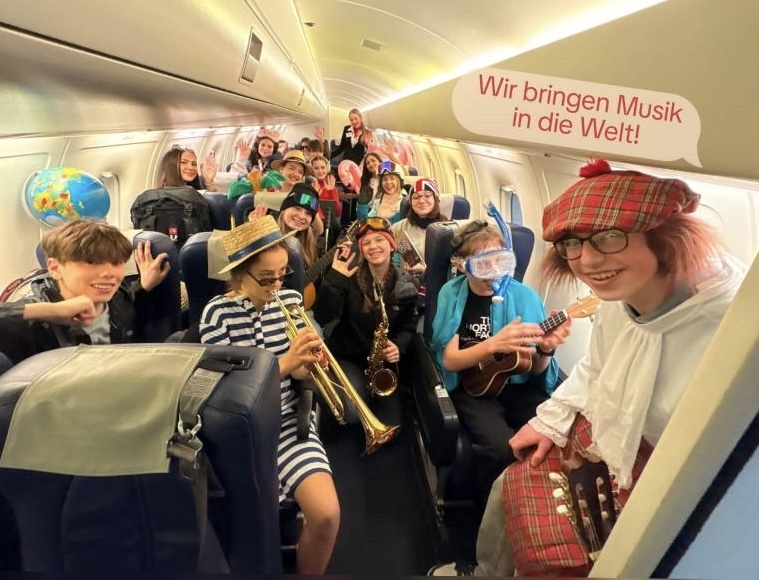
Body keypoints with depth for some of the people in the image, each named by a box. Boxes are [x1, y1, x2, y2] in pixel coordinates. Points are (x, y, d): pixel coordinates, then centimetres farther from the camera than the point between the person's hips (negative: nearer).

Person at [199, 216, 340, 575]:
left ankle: (309, 573, 17)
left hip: (289, 423, 2)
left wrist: (308, 363, -15)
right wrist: (285, 363, -23)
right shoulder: (218, 313, -10)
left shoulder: (291, 300, 0)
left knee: (326, 514, -15)